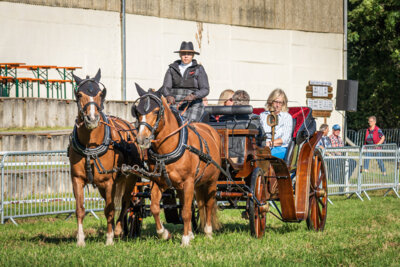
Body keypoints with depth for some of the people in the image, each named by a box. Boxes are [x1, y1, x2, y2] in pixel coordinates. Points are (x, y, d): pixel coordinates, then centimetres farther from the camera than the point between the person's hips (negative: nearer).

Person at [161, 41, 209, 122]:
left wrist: (194, 96, -21)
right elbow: (165, 87, 6)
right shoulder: (172, 69, 14)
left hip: (193, 106, -2)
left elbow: (205, 90, -1)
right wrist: (168, 96, -17)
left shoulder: (199, 69, 6)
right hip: (174, 104, 2)